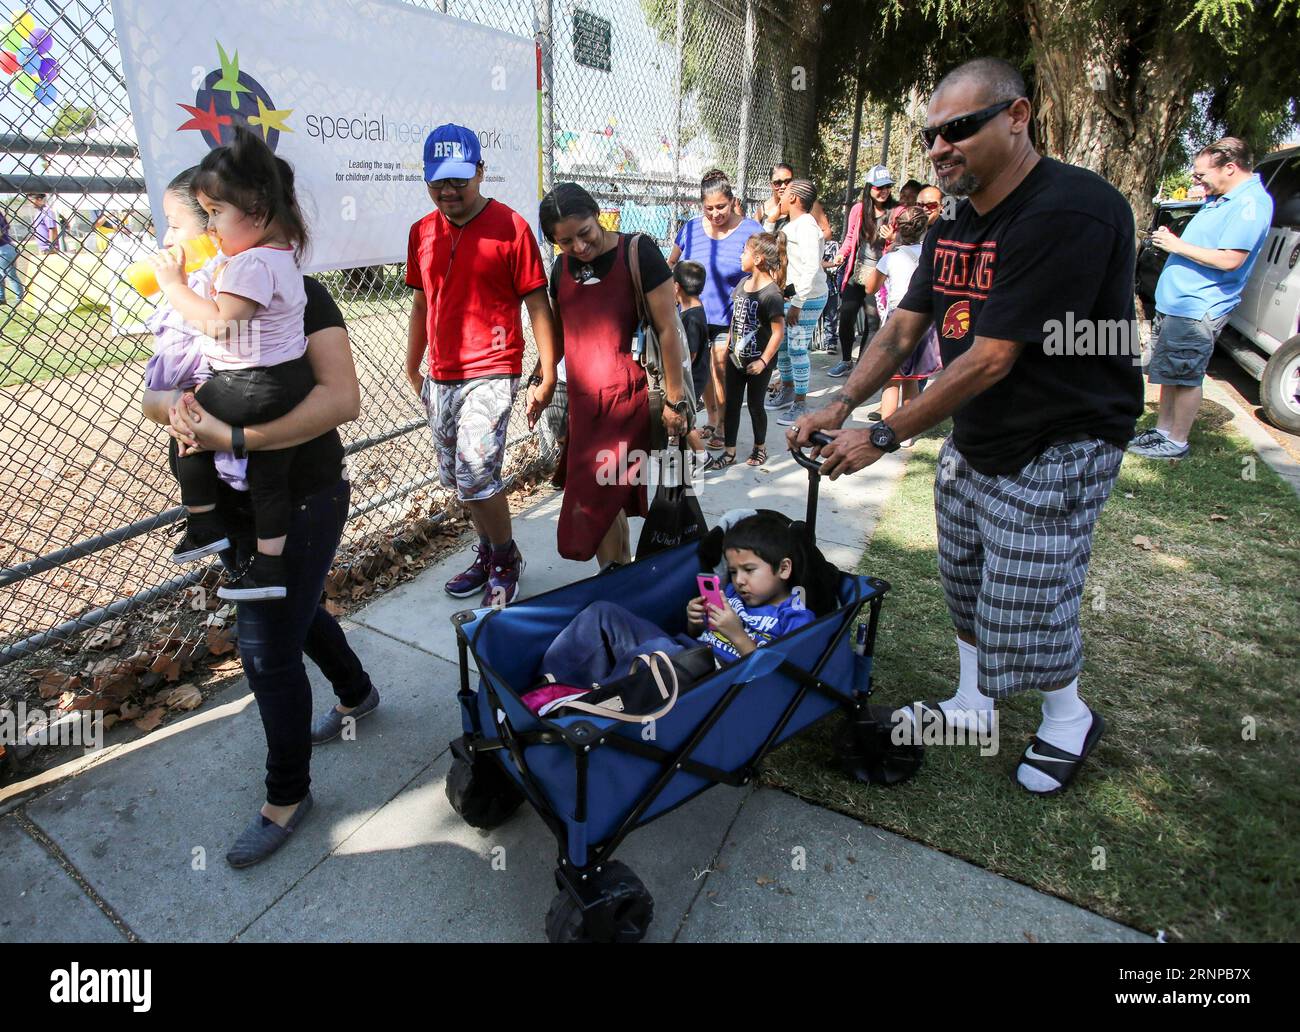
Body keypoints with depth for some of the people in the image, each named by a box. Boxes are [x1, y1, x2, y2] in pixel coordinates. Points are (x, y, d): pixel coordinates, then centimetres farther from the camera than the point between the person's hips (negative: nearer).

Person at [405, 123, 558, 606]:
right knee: (456, 478, 13)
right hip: (440, 378, 7)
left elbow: (537, 303, -8)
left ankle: (506, 559, 10)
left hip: (491, 373, -6)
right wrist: (413, 369, 20)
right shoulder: (422, 232, 10)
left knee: (476, 476, -14)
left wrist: (547, 375, -12)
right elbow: (421, 304, 18)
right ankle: (488, 552, 33)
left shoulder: (510, 227, -7)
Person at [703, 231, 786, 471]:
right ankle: (729, 453, 19)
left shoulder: (771, 294, -19)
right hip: (736, 357, 7)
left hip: (757, 362, -7)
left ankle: (760, 446, 31)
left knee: (755, 405, 9)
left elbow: (778, 331, -18)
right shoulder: (742, 284, 3)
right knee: (732, 404, 9)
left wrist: (763, 361, -18)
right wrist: (728, 346, 12)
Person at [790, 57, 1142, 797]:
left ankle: (1070, 719, 29)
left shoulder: (1069, 212, -24)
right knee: (966, 583, 16)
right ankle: (972, 706, 36)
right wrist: (841, 407, -11)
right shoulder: (955, 225, 6)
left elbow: (991, 360, -27)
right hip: (973, 442, 8)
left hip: (1058, 449, -8)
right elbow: (904, 327, 3)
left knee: (1027, 605, 0)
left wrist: (883, 437, -23)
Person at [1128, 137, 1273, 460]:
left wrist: (1178, 246, -18)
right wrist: (1170, 240, 10)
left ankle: (1177, 443, 8)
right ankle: (1162, 430, 28)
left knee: (1185, 378, -2)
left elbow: (1230, 259, -26)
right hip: (1173, 302, 10)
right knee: (1169, 374, 16)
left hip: (1197, 310, -10)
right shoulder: (1219, 198, 15)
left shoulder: (1251, 203, -17)